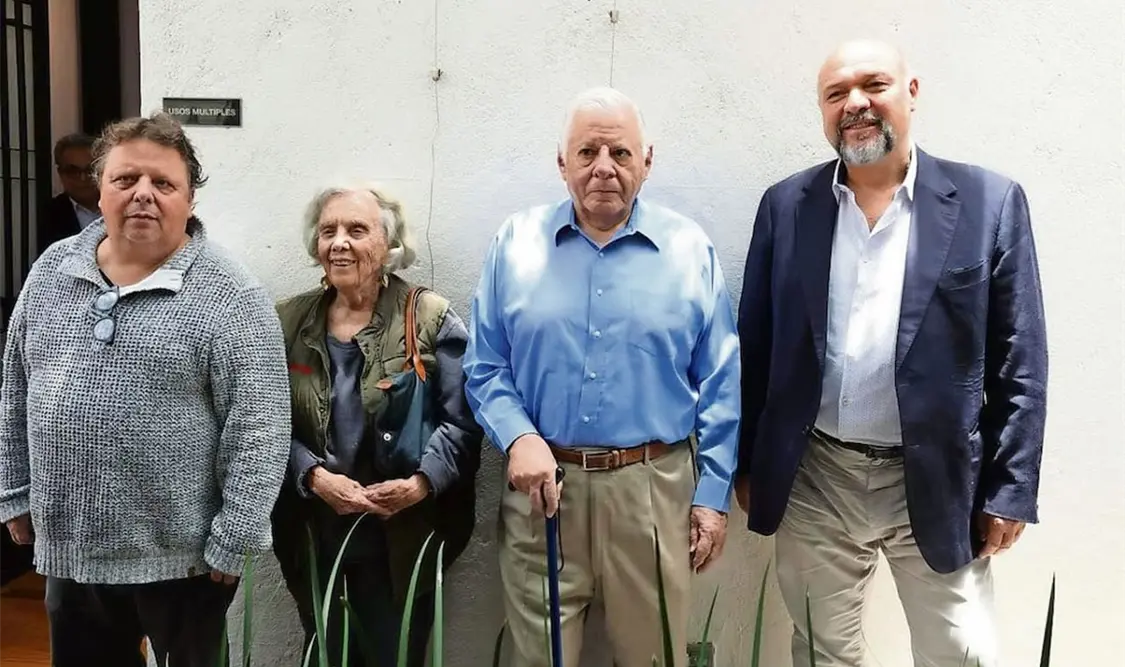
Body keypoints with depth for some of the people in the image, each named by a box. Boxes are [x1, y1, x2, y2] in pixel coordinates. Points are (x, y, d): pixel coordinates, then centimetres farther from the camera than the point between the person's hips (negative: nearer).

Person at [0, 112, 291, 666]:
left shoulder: (230, 297, -13)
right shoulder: (52, 271, 4)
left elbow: (258, 428, -15)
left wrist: (233, 543, -16)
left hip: (180, 556, -5)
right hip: (69, 548, 5)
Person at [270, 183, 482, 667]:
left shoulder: (431, 319, -4)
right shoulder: (288, 322, 5)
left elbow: (462, 423, -8)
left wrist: (422, 483, -22)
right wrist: (315, 477, -15)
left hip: (402, 537, -3)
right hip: (312, 535, 3)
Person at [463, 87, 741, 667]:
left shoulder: (690, 249, 1)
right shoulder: (516, 242, 3)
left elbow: (720, 384, 3)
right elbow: (484, 368, 4)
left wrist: (713, 493, 0)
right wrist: (518, 437, -13)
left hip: (652, 488, 0)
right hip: (543, 485, 1)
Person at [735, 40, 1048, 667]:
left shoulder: (990, 201, -4)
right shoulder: (787, 205, 1)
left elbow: (1020, 363, -3)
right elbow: (756, 345, 5)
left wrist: (1010, 488, -5)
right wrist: (747, 461, 6)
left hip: (938, 483, -1)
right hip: (813, 481, 2)